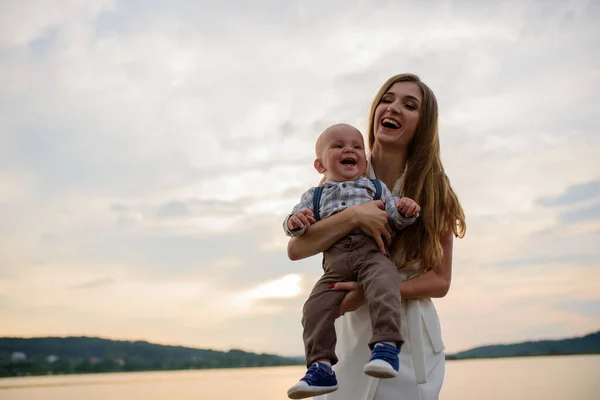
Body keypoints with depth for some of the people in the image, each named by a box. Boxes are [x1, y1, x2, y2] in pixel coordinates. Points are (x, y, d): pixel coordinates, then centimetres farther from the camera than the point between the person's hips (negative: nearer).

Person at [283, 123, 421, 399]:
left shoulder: (376, 188, 21)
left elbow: (397, 219, 14)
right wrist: (294, 222, -14)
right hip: (335, 265, 2)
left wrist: (407, 211, -9)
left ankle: (386, 345, -34)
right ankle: (320, 366, -8)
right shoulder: (314, 196, 22)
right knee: (315, 308, -14)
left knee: (383, 288, -32)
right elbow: (294, 222, 11)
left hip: (372, 254, -2)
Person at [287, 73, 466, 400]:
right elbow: (296, 249, -9)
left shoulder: (434, 192, -3)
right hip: (351, 333, 1)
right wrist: (353, 216, -24)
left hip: (410, 337, 0)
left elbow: (440, 281, -6)